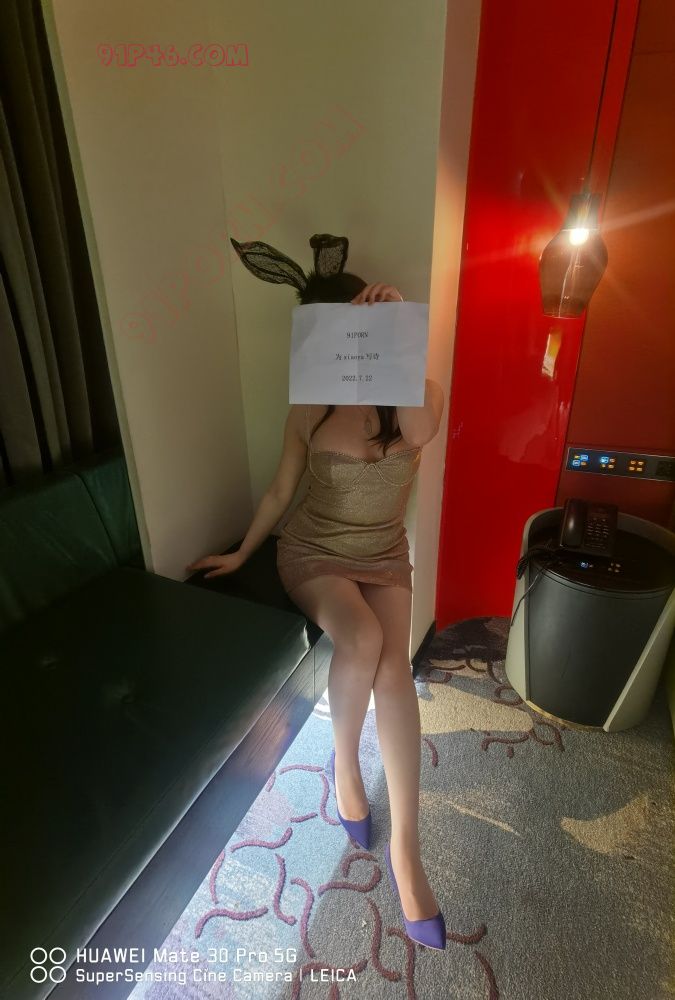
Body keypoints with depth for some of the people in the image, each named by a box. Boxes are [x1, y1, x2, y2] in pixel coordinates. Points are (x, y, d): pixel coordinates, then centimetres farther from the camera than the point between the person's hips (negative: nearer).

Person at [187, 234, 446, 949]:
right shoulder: (309, 409, -4)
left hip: (383, 557, 0)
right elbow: (280, 491, 6)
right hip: (311, 552, 0)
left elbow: (420, 430, -31)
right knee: (362, 638, -30)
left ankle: (405, 845, -11)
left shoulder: (416, 395, -6)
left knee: (392, 663, -26)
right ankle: (345, 764, 0)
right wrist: (240, 554, 11)